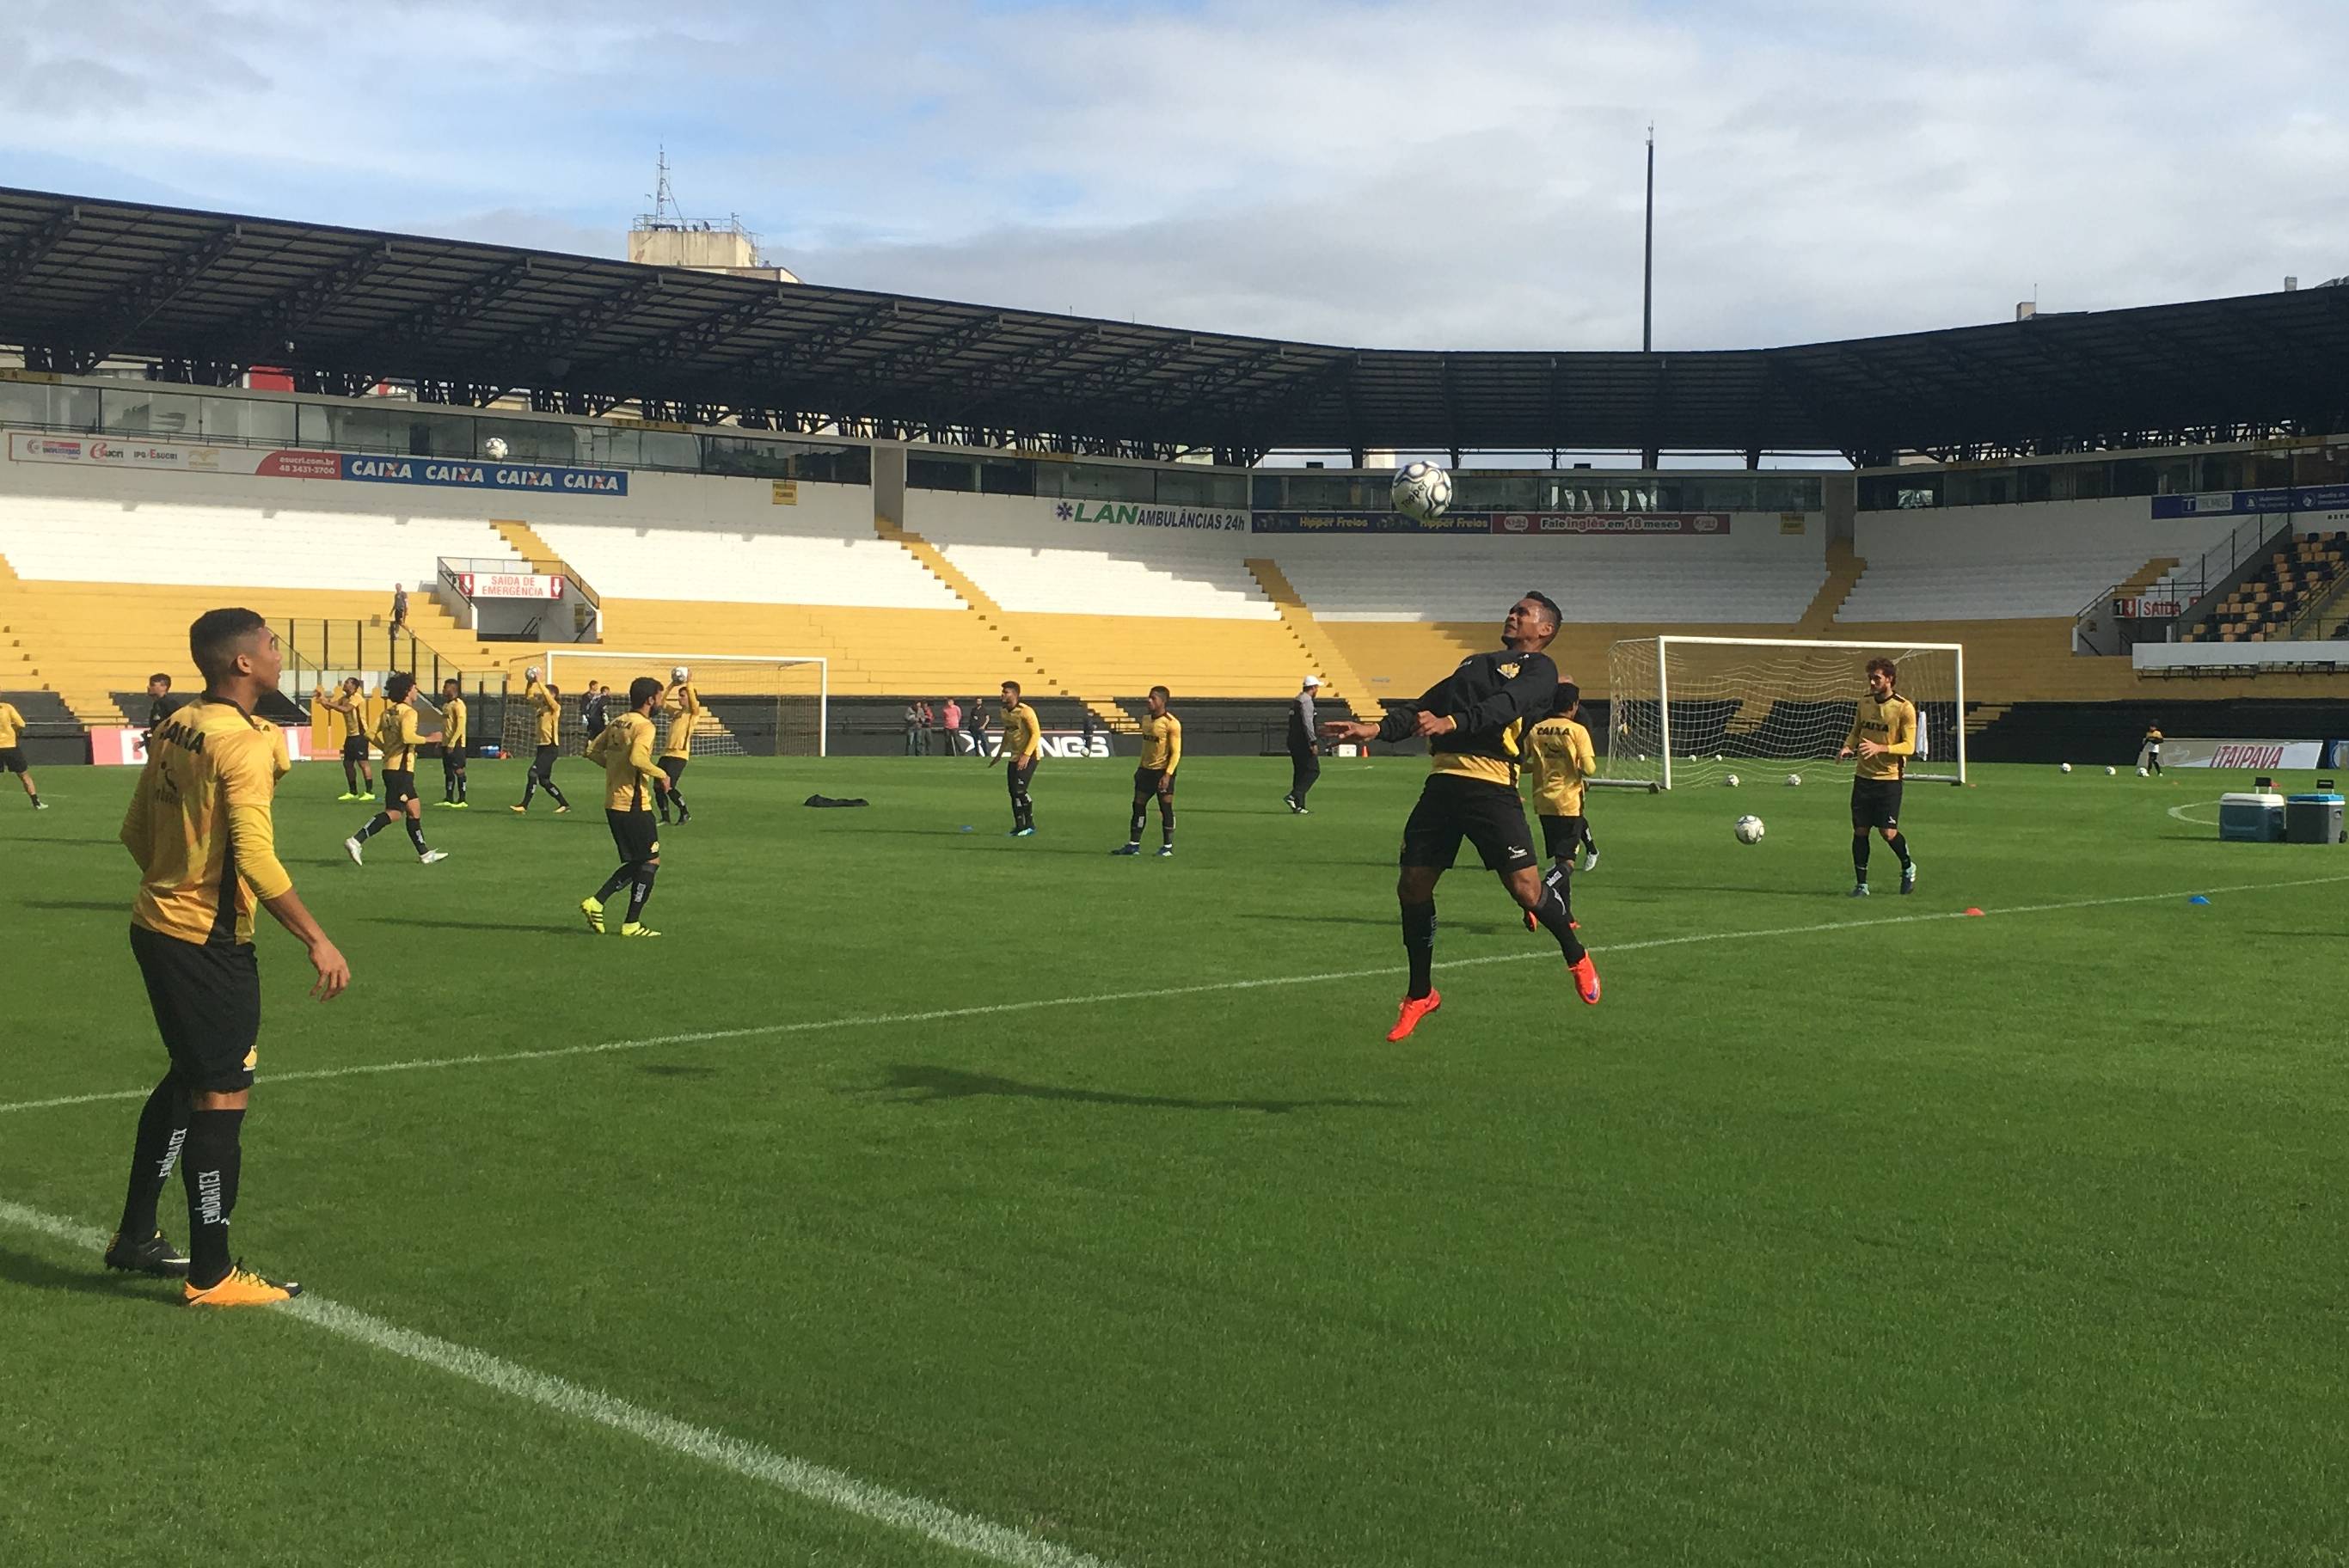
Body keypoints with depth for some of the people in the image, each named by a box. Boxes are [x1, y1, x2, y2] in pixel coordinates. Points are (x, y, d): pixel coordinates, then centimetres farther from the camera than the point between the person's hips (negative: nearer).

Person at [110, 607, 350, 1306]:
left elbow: (136, 832, 14)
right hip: (209, 943, -9)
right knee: (224, 1097, 0)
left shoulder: (175, 727, 7)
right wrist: (316, 941, -22)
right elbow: (256, 859, -26)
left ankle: (135, 1237, 33)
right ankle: (211, 1275, 7)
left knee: (189, 1079, 23)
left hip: (157, 927, 9)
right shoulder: (244, 744, -19)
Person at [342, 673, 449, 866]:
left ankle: (424, 853, 20)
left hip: (390, 766, 10)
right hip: (402, 769, -10)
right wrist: (428, 739, -13)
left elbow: (372, 734, 8)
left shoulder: (388, 712, 12)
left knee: (414, 809, 15)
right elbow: (407, 736, -27)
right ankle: (356, 840, -18)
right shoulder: (409, 712, -12)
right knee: (394, 813, -11)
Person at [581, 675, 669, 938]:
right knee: (651, 861, 3)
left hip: (613, 804, 9)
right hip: (634, 805, -9)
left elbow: (592, 751, 13)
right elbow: (638, 758, -29)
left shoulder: (617, 723, 12)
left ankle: (596, 902, 6)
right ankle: (632, 924, 4)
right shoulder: (644, 726, -14)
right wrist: (660, 774, -14)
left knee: (638, 862, 18)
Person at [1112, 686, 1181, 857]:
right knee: (1138, 806, 5)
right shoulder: (1146, 721, 9)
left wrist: (1168, 774, -21)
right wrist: (1140, 767, 19)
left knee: (1166, 808, -2)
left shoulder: (1171, 723, -14)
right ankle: (1134, 845, 11)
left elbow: (1176, 752, -15)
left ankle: (1168, 847, 6)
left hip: (1163, 771, -7)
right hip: (1146, 770, 7)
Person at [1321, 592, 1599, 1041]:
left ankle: (1577, 957, 19)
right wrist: (1378, 728, 4)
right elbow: (1426, 706, 21)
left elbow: (1506, 706, -15)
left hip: (1491, 786, -6)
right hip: (1442, 782, 6)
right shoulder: (1475, 663, 27)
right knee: (1412, 887, 3)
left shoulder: (1539, 668, 5)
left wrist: (1451, 722, -32)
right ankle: (1420, 995, 19)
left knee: (1525, 887, -11)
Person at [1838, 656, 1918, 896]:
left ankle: (1908, 867, 23)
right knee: (1860, 831, 2)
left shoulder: (1904, 708, -10)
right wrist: (1848, 746, -2)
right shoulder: (1864, 703, 7)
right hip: (1863, 776, 5)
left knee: (1888, 832, -6)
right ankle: (1861, 885, 11)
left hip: (1889, 778, -5)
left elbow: (1909, 747, -13)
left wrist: (1879, 748, -26)